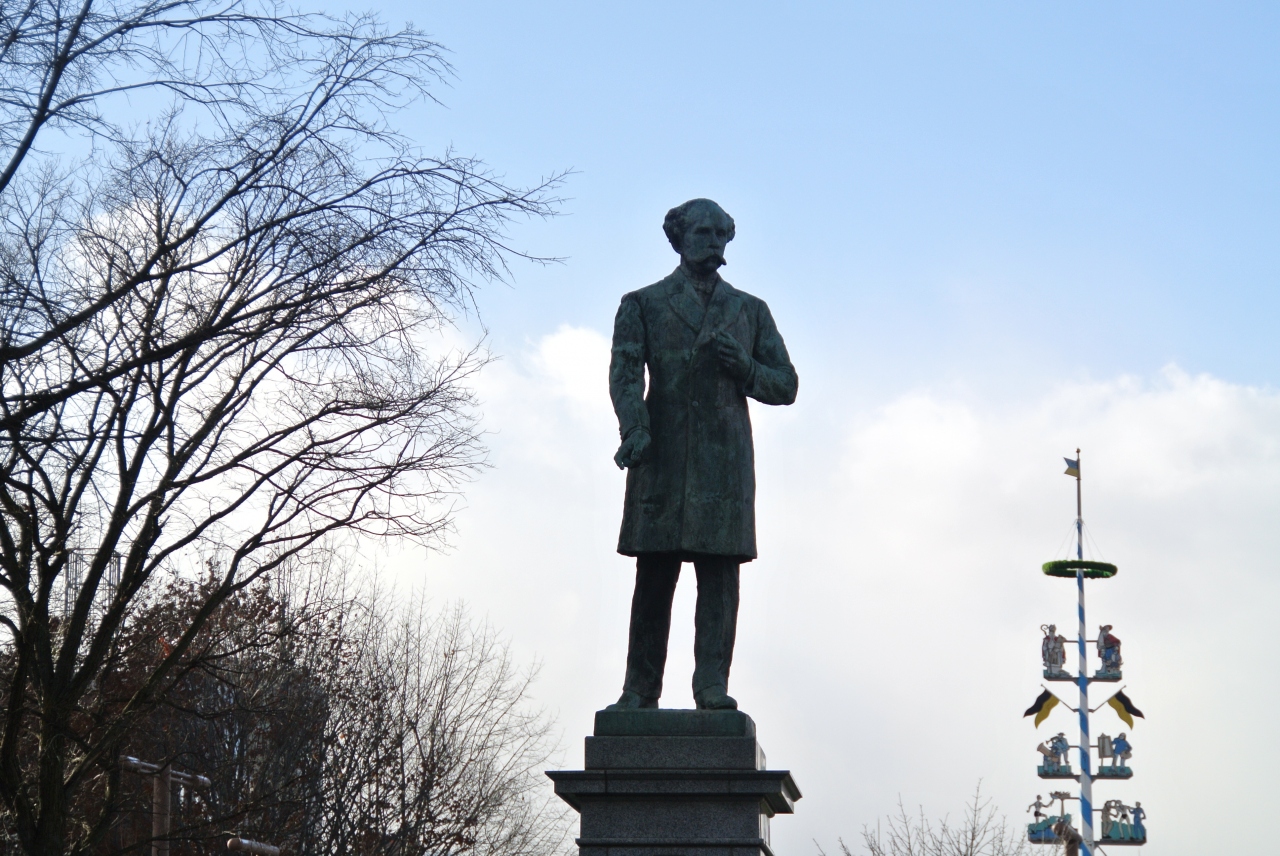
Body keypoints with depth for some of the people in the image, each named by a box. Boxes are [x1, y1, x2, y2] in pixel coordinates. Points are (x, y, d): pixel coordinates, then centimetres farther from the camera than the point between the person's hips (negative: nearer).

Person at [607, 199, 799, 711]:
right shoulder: (643, 305, 13)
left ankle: (712, 686, -6)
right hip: (662, 458, -1)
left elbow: (786, 385, 17)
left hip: (725, 462, 1)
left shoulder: (751, 311, 19)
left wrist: (744, 367, -3)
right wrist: (634, 430, -19)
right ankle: (640, 690, 3)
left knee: (720, 574, -5)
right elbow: (625, 372, -1)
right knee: (653, 579, -1)